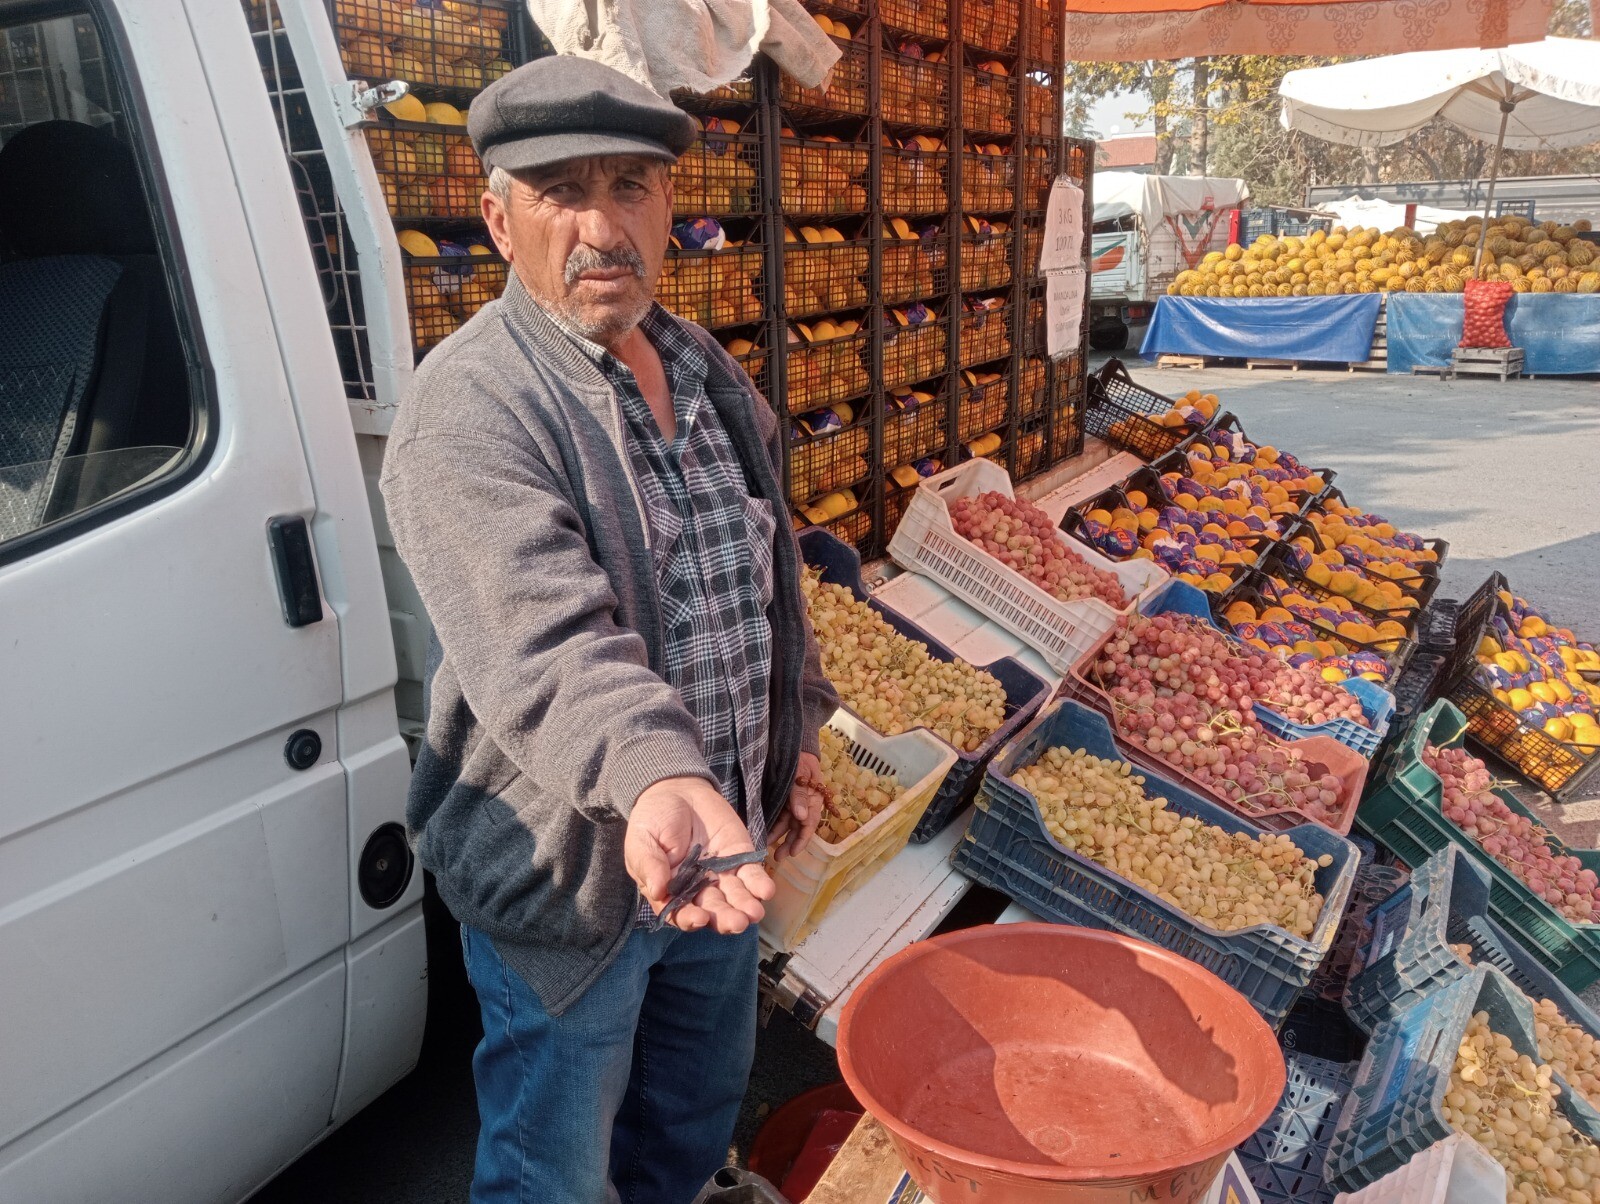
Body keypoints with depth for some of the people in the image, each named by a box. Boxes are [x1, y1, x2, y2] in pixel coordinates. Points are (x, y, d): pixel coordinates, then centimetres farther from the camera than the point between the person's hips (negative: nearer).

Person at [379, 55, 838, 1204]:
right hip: (571, 871, -7)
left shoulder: (710, 370, 4)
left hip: (721, 840, 7)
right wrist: (654, 777, -53)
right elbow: (539, 639, -37)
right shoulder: (471, 406, -22)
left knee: (700, 1107, 28)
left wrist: (799, 736, 13)